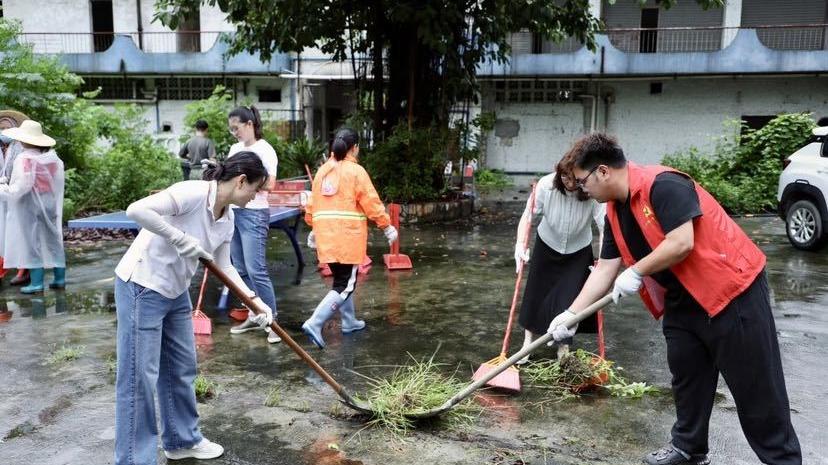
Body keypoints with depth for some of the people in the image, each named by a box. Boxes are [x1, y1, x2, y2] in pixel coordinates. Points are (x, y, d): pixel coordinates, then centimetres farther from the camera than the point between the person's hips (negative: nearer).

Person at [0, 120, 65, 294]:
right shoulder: (53, 158, 2)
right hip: (51, 206, 7)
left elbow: (19, 188, -20)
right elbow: (59, 180, 9)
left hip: (30, 207, -6)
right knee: (53, 240, 13)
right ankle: (60, 278, 17)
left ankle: (36, 282, 2)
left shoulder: (25, 159, -18)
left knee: (33, 242, 1)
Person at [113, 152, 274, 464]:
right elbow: (137, 210, -31)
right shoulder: (192, 193, -23)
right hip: (142, 288, -9)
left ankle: (182, 440, 36)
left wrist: (255, 301, 2)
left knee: (181, 368, 18)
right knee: (139, 377, -3)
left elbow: (224, 267, 9)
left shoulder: (228, 217, 3)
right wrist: (181, 239, -29)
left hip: (176, 293, 9)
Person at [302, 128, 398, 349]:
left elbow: (312, 203, 15)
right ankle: (314, 323, -15)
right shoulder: (356, 171, -8)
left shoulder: (322, 171, 11)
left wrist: (314, 229, 27)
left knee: (342, 280, 21)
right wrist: (387, 227, 0)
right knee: (344, 285, -3)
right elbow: (371, 203, -9)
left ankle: (349, 321, 30)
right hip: (348, 237, -7)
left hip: (326, 236, 7)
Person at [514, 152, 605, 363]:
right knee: (536, 293, 9)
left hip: (578, 252, -1)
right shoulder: (546, 185, -28)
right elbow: (527, 215, -26)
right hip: (547, 245, 1)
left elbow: (605, 227, -33)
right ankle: (528, 340, 26)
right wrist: (521, 245, -38)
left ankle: (564, 348, 18)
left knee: (570, 299, 0)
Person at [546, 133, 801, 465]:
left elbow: (682, 243, -28)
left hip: (732, 288, -9)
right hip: (683, 299, 9)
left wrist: (636, 272, -17)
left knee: (754, 383, -1)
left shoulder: (664, 185, -22)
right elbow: (604, 271, 7)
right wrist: (571, 314, 2)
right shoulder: (615, 213, 6)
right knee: (686, 375, 15)